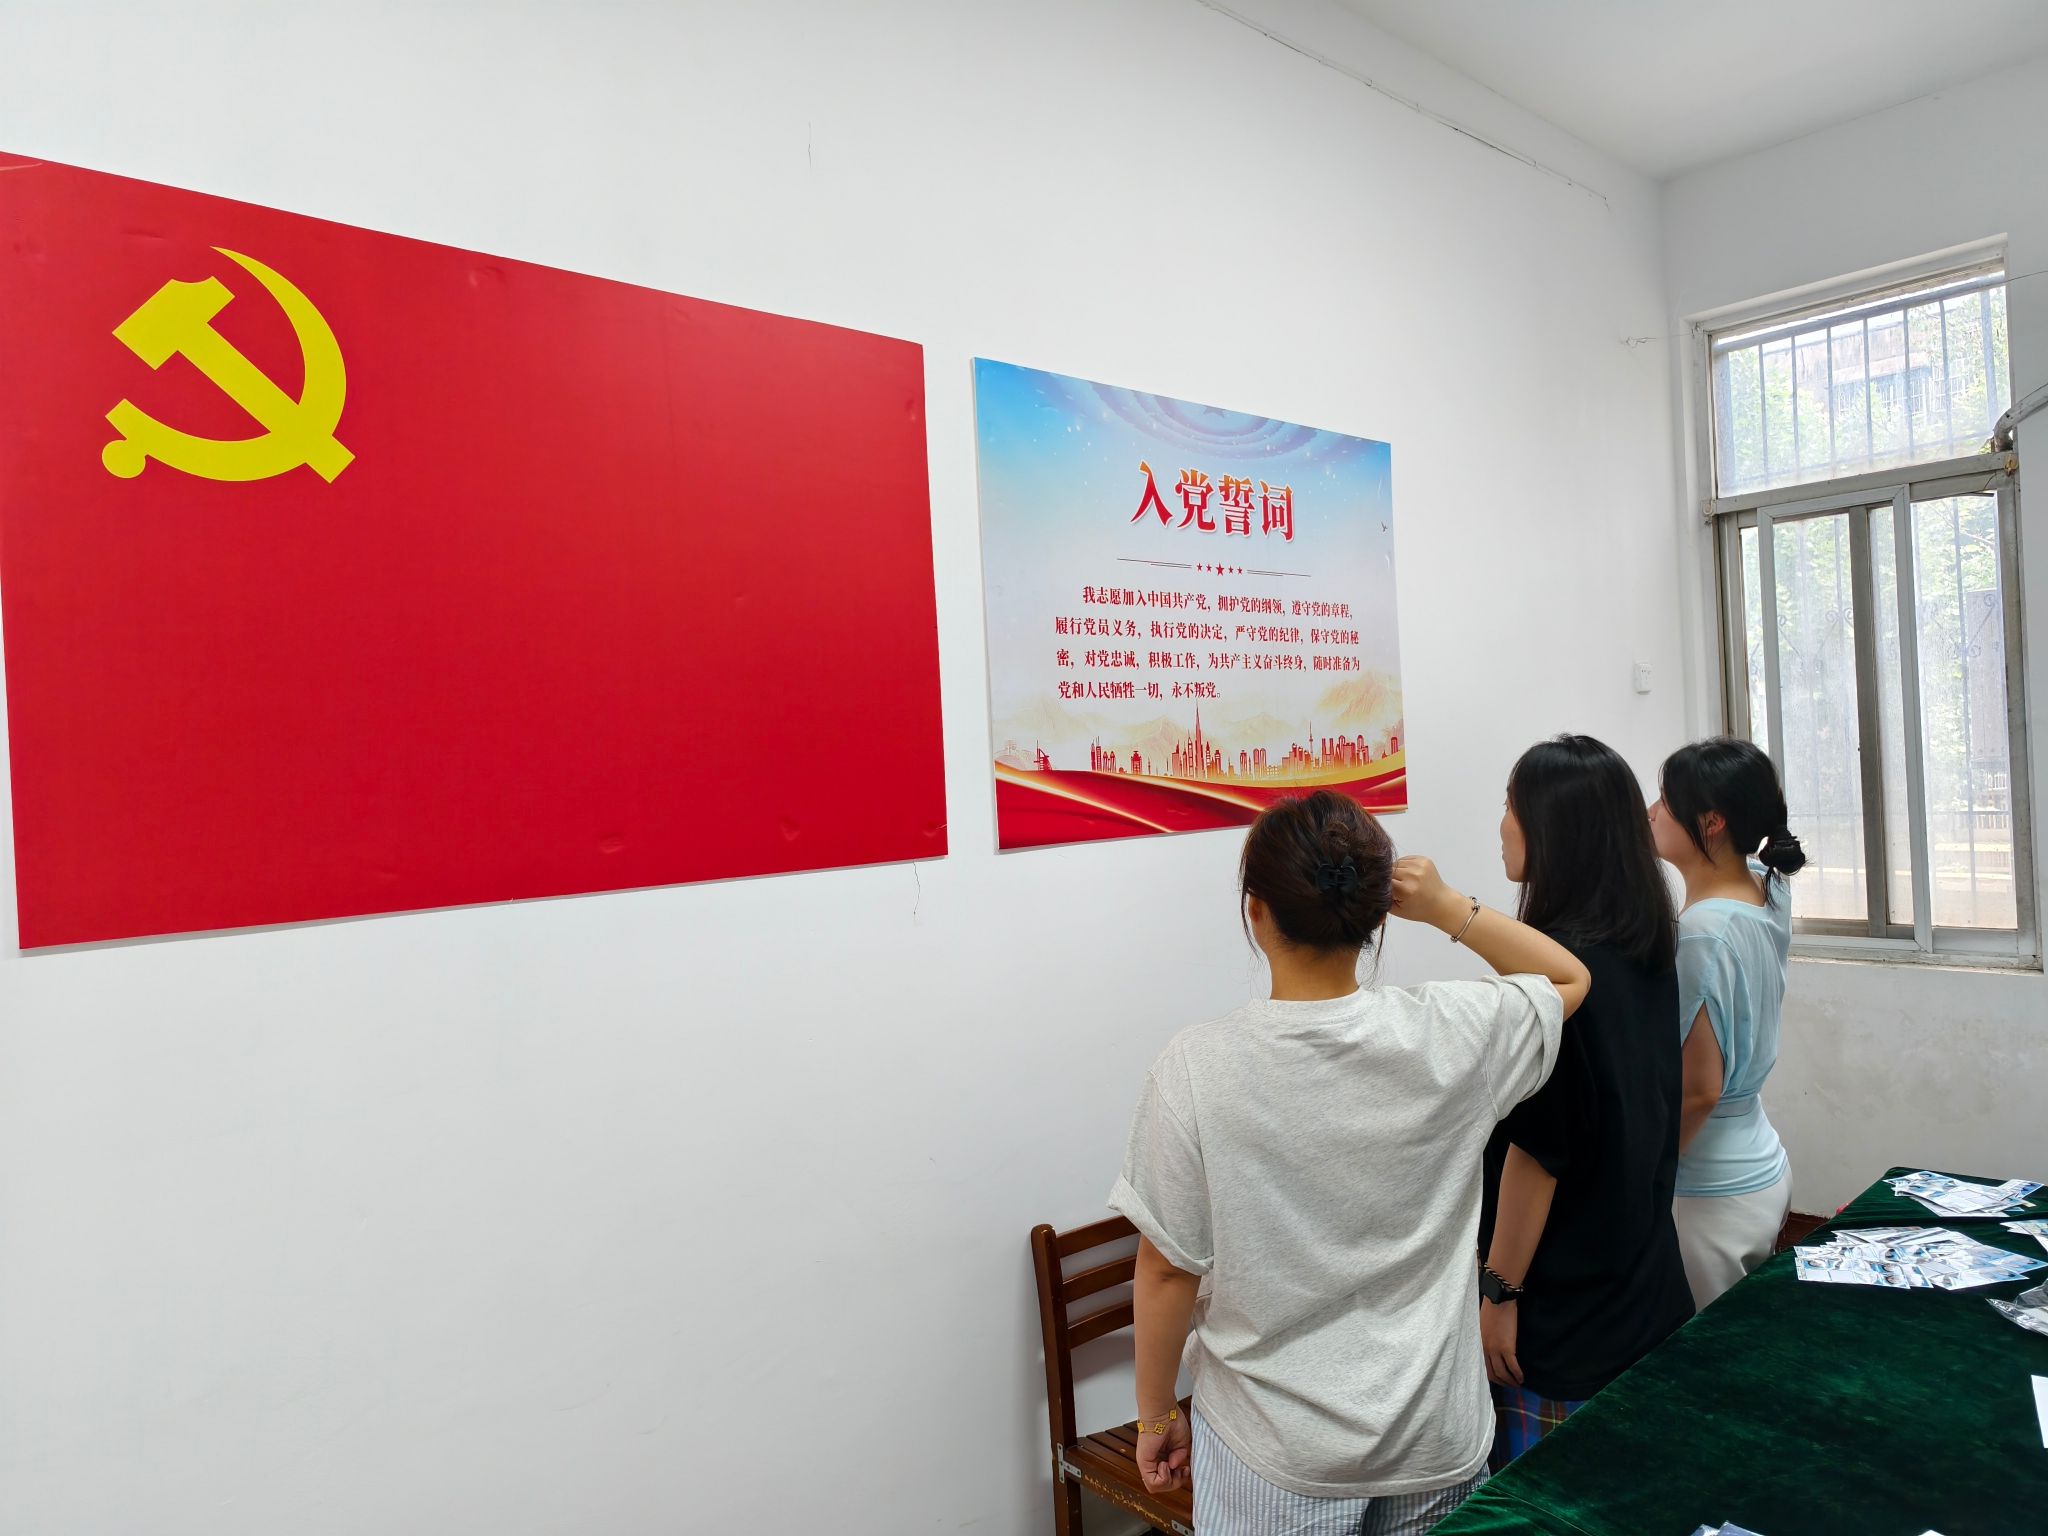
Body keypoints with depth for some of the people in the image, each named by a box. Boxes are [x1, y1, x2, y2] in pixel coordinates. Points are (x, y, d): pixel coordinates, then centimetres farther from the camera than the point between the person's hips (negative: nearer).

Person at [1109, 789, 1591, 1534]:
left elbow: (1168, 1268, -12)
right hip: (1437, 1440, 2)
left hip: (1275, 1455, -2)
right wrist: (1450, 909, -4)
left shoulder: (1196, 1068, -20)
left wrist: (1155, 1416, 2)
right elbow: (1570, 977, 7)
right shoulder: (1447, 1033, -14)